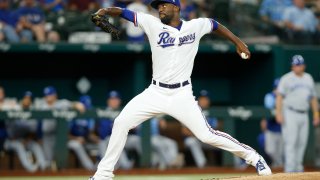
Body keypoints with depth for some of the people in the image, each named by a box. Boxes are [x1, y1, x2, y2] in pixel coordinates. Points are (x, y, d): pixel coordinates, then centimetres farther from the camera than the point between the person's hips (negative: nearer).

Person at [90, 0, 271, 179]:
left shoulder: (196, 26, 0)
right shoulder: (153, 24, -2)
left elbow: (215, 24, 18)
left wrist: (238, 42, 14)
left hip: (182, 95, -2)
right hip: (155, 93, 2)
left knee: (207, 135, -10)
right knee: (121, 123, -9)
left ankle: (253, 156, 7)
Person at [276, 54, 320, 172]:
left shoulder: (308, 78, 15)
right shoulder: (286, 78, -2)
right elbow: (279, 96, -8)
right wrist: (278, 113, -18)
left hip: (304, 115, 6)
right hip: (290, 115, -6)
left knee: (302, 143, 5)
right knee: (290, 142, -12)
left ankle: (298, 168, 14)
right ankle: (290, 170, -16)